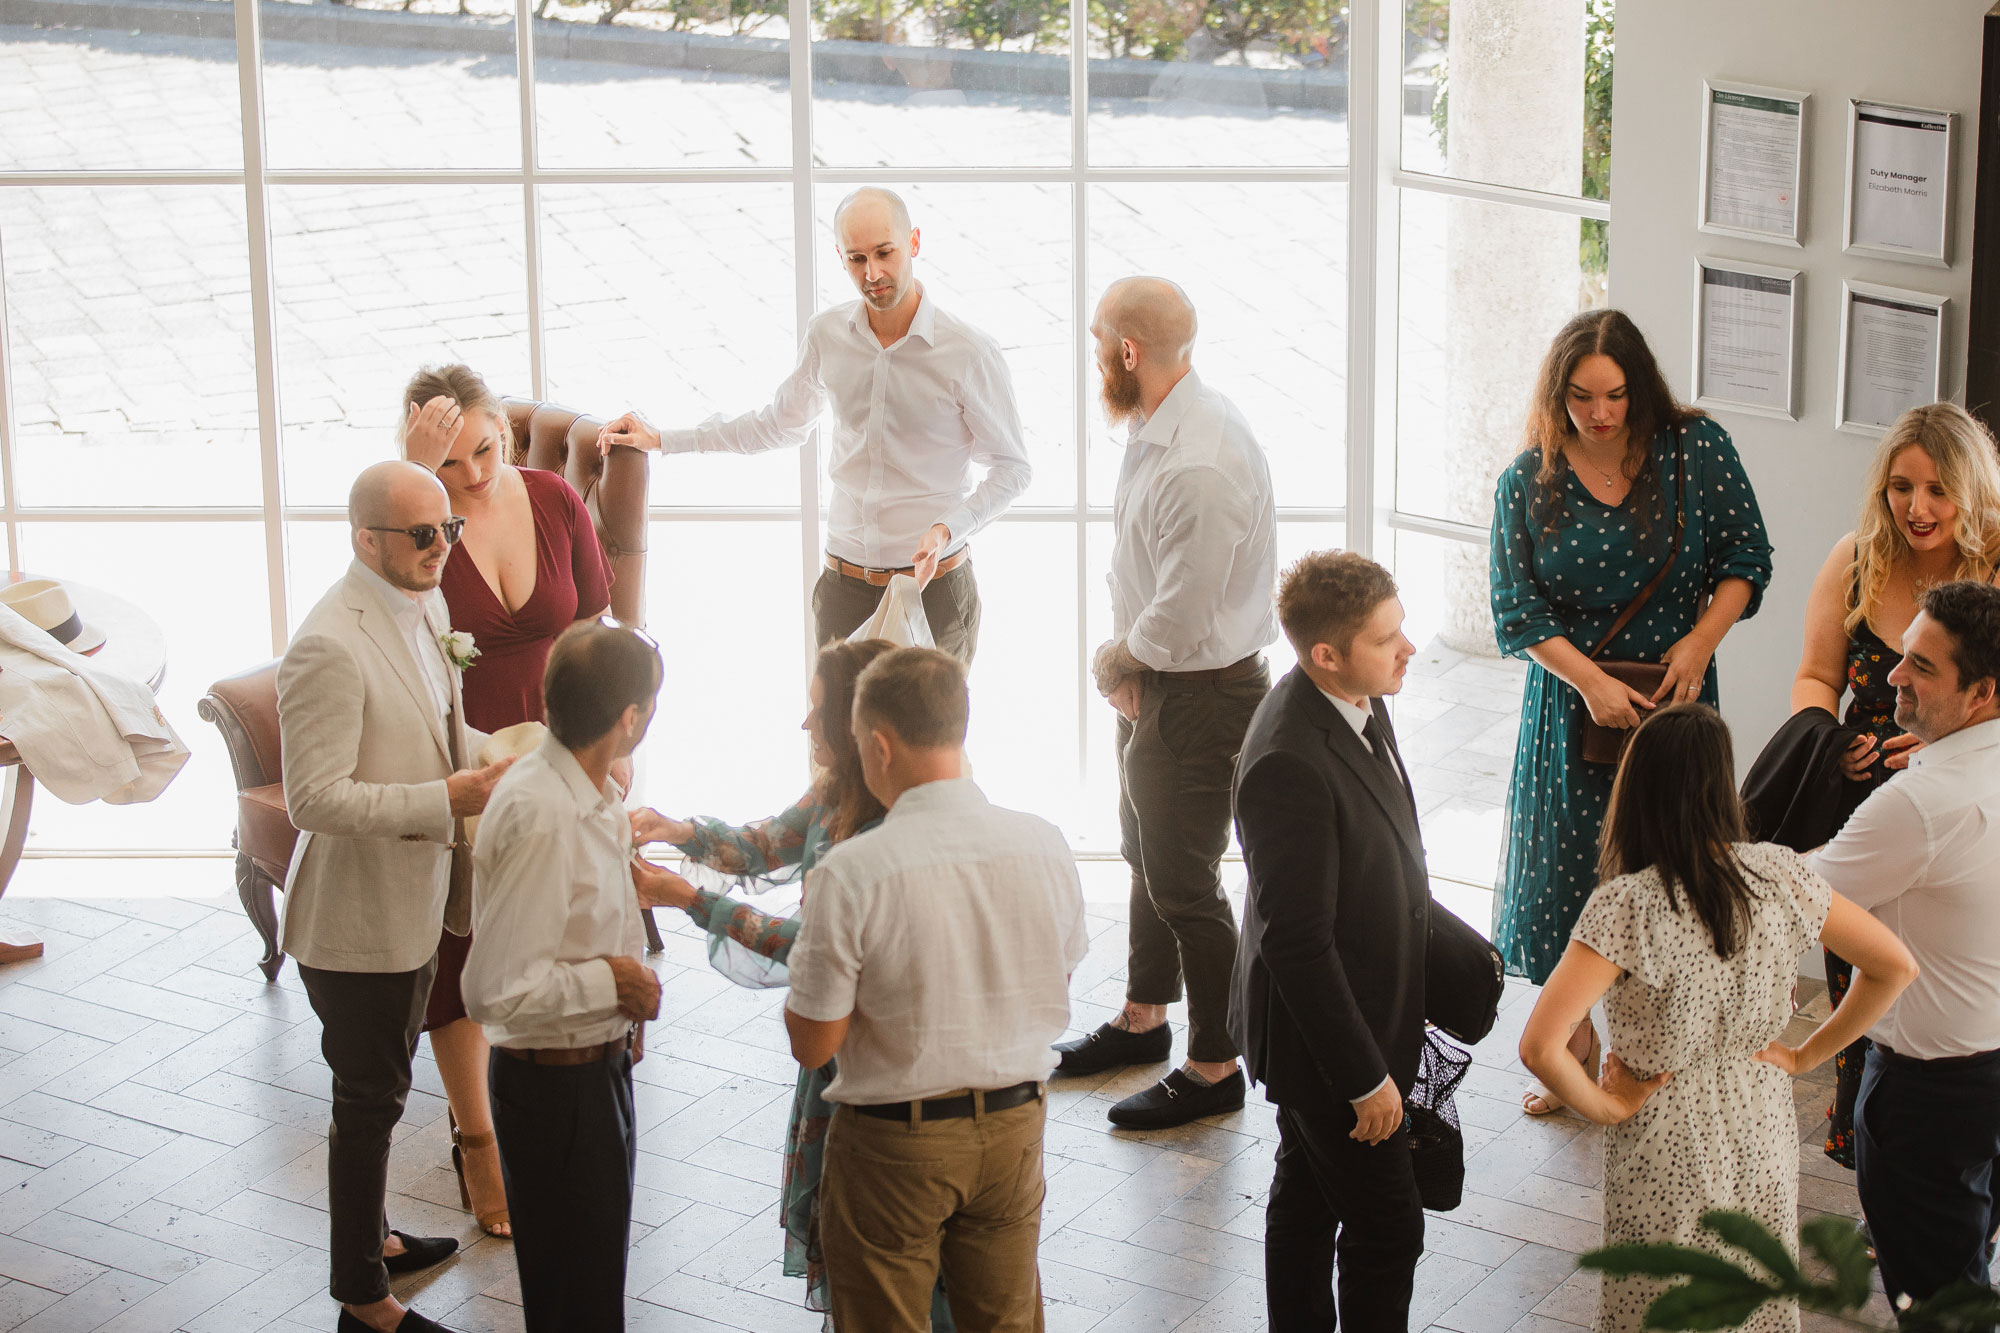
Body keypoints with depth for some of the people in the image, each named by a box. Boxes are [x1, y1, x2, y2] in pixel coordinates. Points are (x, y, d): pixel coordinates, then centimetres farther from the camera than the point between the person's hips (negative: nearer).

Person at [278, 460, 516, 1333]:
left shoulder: (424, 607, 4)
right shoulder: (329, 648, -27)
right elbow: (314, 798, -28)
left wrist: (491, 756, 1)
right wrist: (447, 800, -28)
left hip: (414, 902, 9)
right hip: (360, 919, -9)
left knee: (377, 1092, 25)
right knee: (369, 1101, 4)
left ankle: (369, 1237, 43)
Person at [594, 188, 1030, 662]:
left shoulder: (969, 352, -11)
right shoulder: (827, 334, 2)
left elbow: (1011, 467, -3)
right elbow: (780, 424, 20)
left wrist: (947, 529, -20)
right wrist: (662, 440, 20)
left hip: (934, 587, -3)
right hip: (845, 586, 3)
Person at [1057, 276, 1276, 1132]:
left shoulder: (1199, 467, -30)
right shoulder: (1157, 432, 3)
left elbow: (1181, 615, -26)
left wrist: (1116, 662, -9)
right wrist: (1125, 660, 1)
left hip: (1201, 695, -10)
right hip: (1156, 682, 10)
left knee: (1183, 882, 0)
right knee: (1147, 858, 24)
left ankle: (1213, 1068, 15)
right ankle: (1144, 1019, 43)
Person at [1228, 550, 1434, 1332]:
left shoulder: (1357, 703, -4)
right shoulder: (1290, 761, -33)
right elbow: (1297, 940, -28)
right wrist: (1365, 1077, -22)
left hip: (1360, 1010, 9)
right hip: (1322, 1033, -9)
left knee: (1308, 1195, 24)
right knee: (1387, 1225, 3)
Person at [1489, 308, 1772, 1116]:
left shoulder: (1698, 450, -7)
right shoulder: (1526, 484, -5)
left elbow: (1746, 557, -1)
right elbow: (1518, 611, -5)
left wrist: (1701, 640, -14)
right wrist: (1591, 681, -17)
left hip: (1673, 697, -1)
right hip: (1571, 698, 1)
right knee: (1568, 871, 9)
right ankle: (1576, 1048, 26)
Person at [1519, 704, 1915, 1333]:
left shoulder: (1626, 907, -25)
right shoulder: (1778, 874, -13)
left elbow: (1541, 1047, -32)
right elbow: (1895, 965, -2)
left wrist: (1606, 1108, -14)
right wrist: (1805, 1055, 5)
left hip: (1668, 1150, -4)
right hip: (1763, 1128, 4)